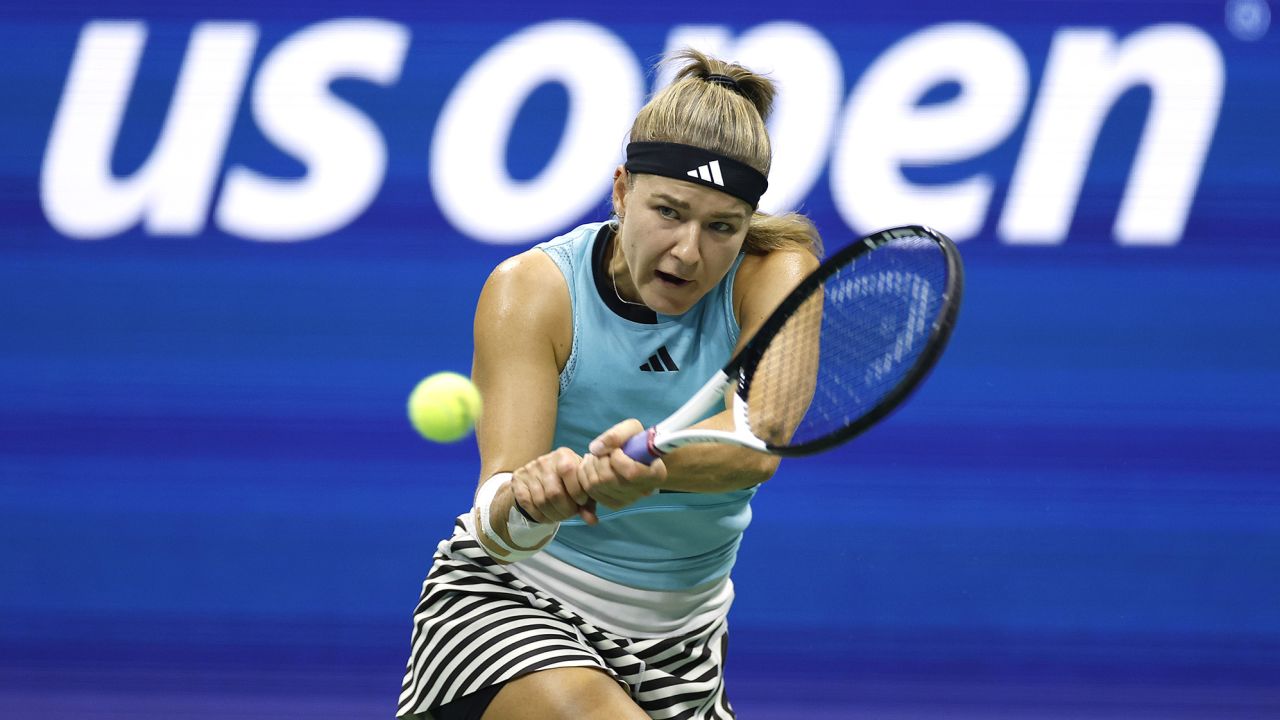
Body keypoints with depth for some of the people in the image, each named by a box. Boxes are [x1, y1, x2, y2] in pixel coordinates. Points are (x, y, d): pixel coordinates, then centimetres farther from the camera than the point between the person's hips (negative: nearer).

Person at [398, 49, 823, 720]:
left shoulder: (774, 275, -11)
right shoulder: (532, 290, -14)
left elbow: (758, 447, -30)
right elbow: (498, 524, -24)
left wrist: (654, 462, -52)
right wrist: (527, 498, -48)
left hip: (676, 643, 4)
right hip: (507, 597, -4)